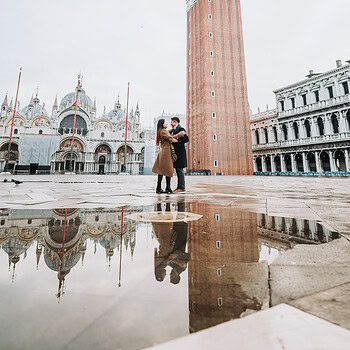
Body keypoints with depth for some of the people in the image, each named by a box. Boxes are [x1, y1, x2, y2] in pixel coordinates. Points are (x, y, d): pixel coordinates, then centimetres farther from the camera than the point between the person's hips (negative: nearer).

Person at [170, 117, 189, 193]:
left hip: (180, 153, -9)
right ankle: (179, 187, 14)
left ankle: (181, 187, -5)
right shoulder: (173, 130, 20)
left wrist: (177, 140, -18)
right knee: (178, 170, 9)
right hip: (176, 153, 9)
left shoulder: (180, 129, -7)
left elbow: (186, 139, -16)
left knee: (180, 169, -9)